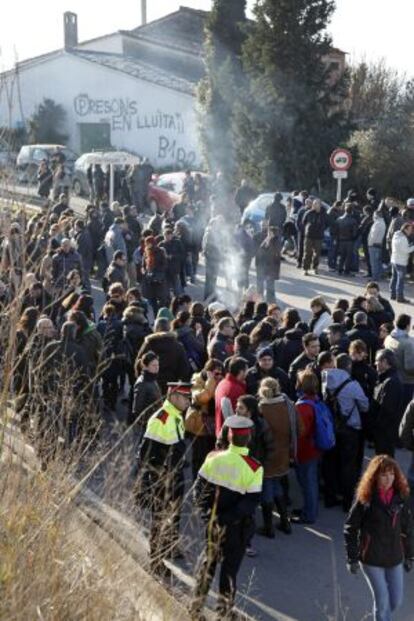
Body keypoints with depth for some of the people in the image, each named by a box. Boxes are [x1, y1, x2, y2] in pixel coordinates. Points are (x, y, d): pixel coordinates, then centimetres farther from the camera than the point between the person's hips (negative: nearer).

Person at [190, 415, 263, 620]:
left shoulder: (213, 458, -11)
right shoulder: (254, 468, -19)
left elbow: (199, 488, -5)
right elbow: (251, 502, -20)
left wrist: (208, 511, 2)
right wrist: (229, 518, -14)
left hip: (213, 522, 3)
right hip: (237, 527, -3)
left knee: (208, 560, 22)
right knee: (230, 567, 14)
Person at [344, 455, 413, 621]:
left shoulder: (401, 497, -3)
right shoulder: (365, 499, -13)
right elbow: (350, 529, -6)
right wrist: (352, 558, -6)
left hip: (395, 558, 4)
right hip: (371, 560, -4)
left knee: (397, 600, 12)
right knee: (382, 601, -1)